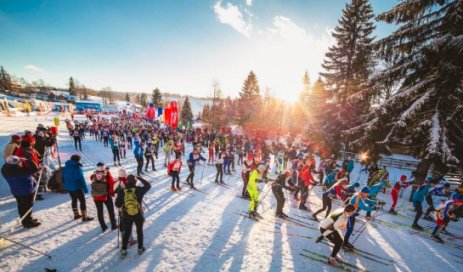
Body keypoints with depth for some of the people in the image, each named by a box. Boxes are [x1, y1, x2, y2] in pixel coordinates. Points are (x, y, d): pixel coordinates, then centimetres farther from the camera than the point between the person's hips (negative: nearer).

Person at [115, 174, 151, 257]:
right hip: (138, 215, -1)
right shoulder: (139, 190, -19)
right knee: (139, 231, 19)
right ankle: (140, 249, 32)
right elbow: (148, 185, -2)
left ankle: (123, 250, 31)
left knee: (127, 232, 23)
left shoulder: (121, 191, -14)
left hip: (127, 215, 1)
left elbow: (117, 204, -6)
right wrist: (139, 178, 1)